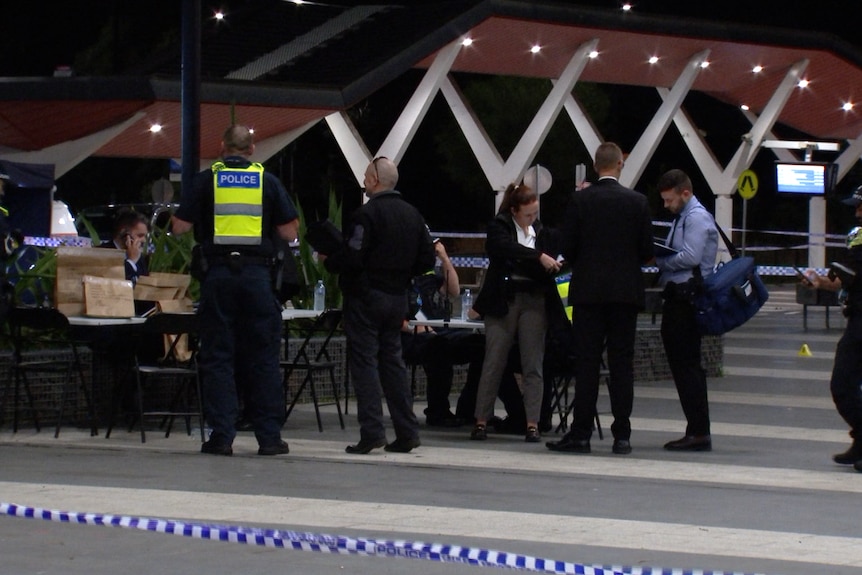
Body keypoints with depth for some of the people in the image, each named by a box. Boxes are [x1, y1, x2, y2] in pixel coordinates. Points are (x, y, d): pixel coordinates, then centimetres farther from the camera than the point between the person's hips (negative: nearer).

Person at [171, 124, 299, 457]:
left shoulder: (207, 180, 4)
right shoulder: (267, 181, 6)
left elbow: (179, 226, 2)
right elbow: (290, 232, 6)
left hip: (217, 272, 0)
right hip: (257, 272, 0)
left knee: (217, 357, 4)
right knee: (263, 357, 5)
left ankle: (221, 435, -1)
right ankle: (269, 436, 4)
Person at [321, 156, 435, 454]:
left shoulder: (366, 214, -15)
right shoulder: (412, 214, 9)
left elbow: (352, 259, -20)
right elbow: (427, 259, 11)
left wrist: (328, 261, -2)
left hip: (366, 296, -7)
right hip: (398, 296, 7)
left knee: (364, 361, -3)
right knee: (392, 360, 13)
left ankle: (372, 431, -10)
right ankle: (407, 432, 11)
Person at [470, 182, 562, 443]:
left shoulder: (540, 230, 11)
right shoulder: (499, 226, -1)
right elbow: (507, 248, -22)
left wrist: (553, 265, -8)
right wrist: (539, 257, -31)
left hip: (534, 301, 3)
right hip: (504, 301, -3)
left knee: (533, 365, -1)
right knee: (494, 363, -1)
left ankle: (533, 424, 0)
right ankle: (481, 421, 4)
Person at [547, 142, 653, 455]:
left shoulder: (579, 200, -5)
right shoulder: (637, 201, -1)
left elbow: (567, 247, -4)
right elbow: (647, 250, 1)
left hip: (588, 291, -1)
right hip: (626, 291, 1)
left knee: (586, 363, 1)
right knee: (622, 364, 4)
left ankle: (581, 433, -1)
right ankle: (622, 435, 2)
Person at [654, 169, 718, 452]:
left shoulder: (697, 218, -11)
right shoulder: (682, 217, 20)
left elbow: (690, 257, -20)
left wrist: (657, 259, -11)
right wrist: (658, 257, 2)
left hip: (687, 299, -10)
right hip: (677, 298, 10)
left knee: (686, 366, -10)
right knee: (683, 365, 11)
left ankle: (699, 433, -9)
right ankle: (696, 431, 14)